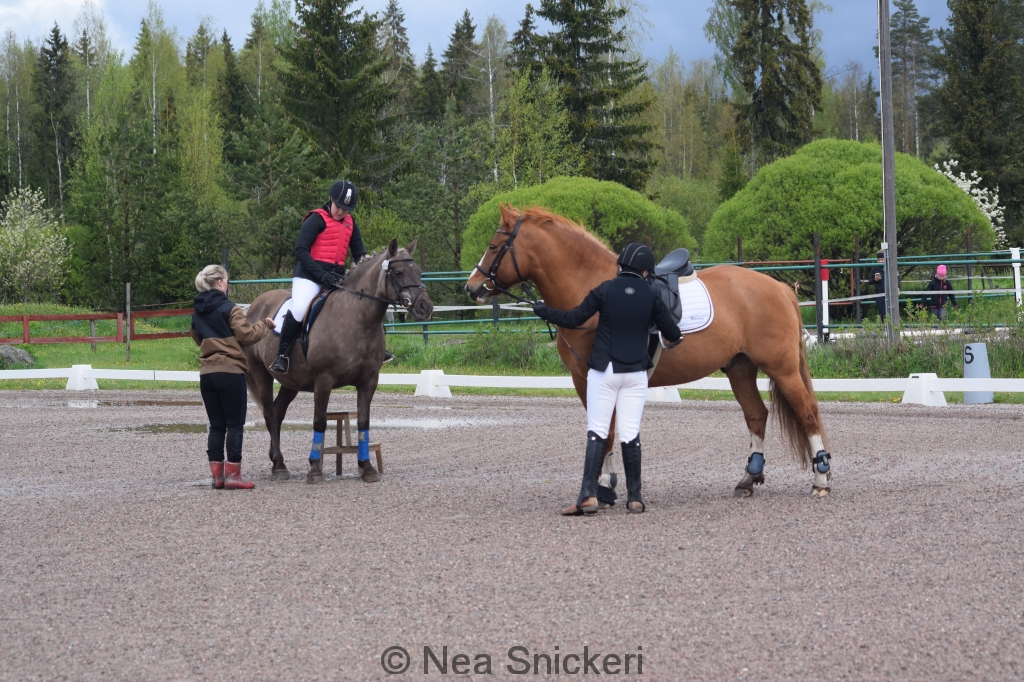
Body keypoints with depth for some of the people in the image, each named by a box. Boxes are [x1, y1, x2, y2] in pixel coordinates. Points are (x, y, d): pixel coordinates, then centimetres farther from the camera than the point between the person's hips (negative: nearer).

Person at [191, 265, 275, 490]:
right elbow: (246, 335, -11)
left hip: (206, 374, 6)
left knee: (216, 425, 11)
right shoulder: (230, 309, -11)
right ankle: (233, 474, -3)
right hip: (230, 372, -6)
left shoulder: (198, 313, 10)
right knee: (235, 424, 0)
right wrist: (265, 325, 3)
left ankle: (217, 474, 8)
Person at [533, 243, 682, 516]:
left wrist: (543, 311, 14)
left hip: (604, 370, -2)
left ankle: (588, 494, -11)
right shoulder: (650, 296, 1)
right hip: (636, 373, 2)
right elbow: (672, 332, 8)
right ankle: (635, 497, 7)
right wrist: (676, 337, 33)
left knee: (597, 431, -1)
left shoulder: (605, 290, -5)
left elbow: (572, 319, -2)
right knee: (631, 433, 5)